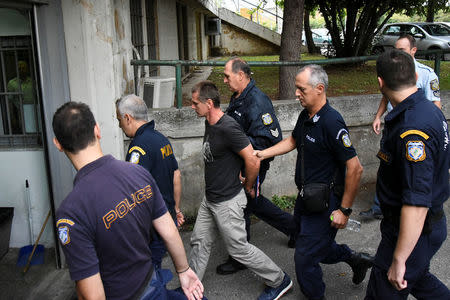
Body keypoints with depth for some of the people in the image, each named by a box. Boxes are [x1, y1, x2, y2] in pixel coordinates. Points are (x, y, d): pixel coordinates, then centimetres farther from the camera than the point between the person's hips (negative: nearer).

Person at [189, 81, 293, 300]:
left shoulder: (227, 128, -27)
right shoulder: (210, 123, 4)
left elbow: (253, 161, -26)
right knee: (200, 242, 17)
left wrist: (248, 186, -10)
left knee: (238, 248, 5)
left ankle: (279, 281, 24)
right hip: (210, 199, 9)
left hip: (227, 202, -9)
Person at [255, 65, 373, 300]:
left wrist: (344, 210, -20)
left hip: (324, 203, -9)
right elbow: (292, 141, 22)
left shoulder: (331, 122, -24)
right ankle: (355, 259, 42)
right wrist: (262, 154, 11)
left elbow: (355, 168, -24)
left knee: (305, 258, 3)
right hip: (306, 198, 9)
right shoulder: (305, 116, 3)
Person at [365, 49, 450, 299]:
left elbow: (417, 203, -34)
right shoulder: (429, 109, 2)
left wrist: (399, 260, -28)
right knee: (416, 277, 30)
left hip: (414, 231, -10)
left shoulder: (413, 131, -32)